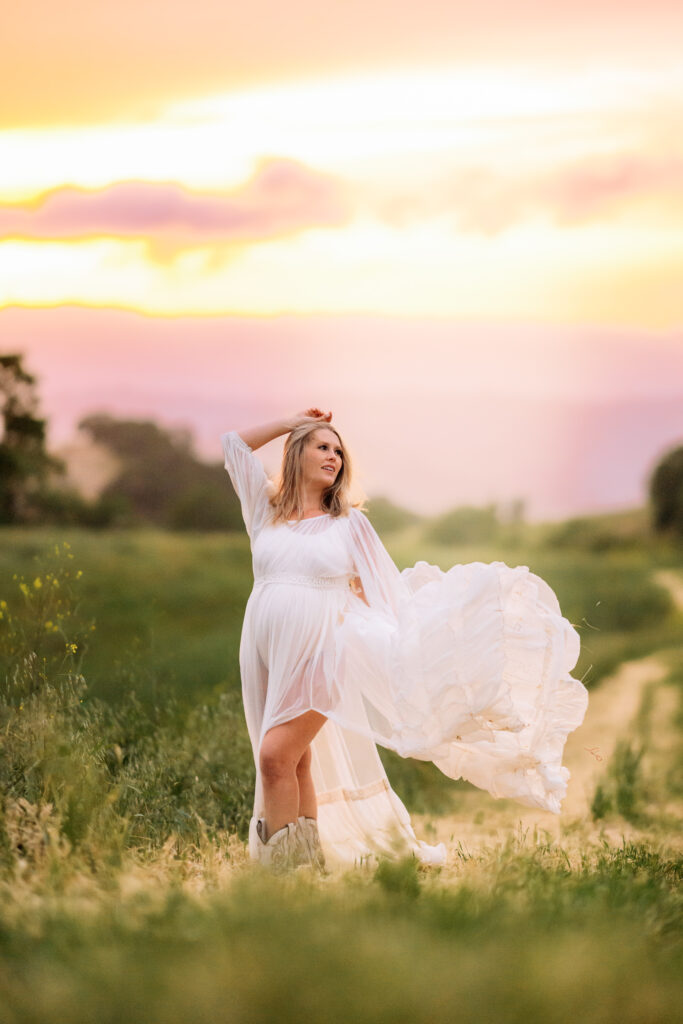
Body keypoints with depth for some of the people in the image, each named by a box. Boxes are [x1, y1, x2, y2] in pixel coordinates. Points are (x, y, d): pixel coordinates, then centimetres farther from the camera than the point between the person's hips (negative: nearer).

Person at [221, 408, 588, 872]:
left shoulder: (349, 522, 8)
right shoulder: (267, 507, 13)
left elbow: (380, 590, 10)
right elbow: (235, 442, 18)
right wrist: (291, 422, 18)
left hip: (319, 651, -3)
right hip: (265, 654, 3)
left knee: (276, 755, -18)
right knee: (297, 763, 6)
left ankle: (286, 860, -12)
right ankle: (305, 858, 13)